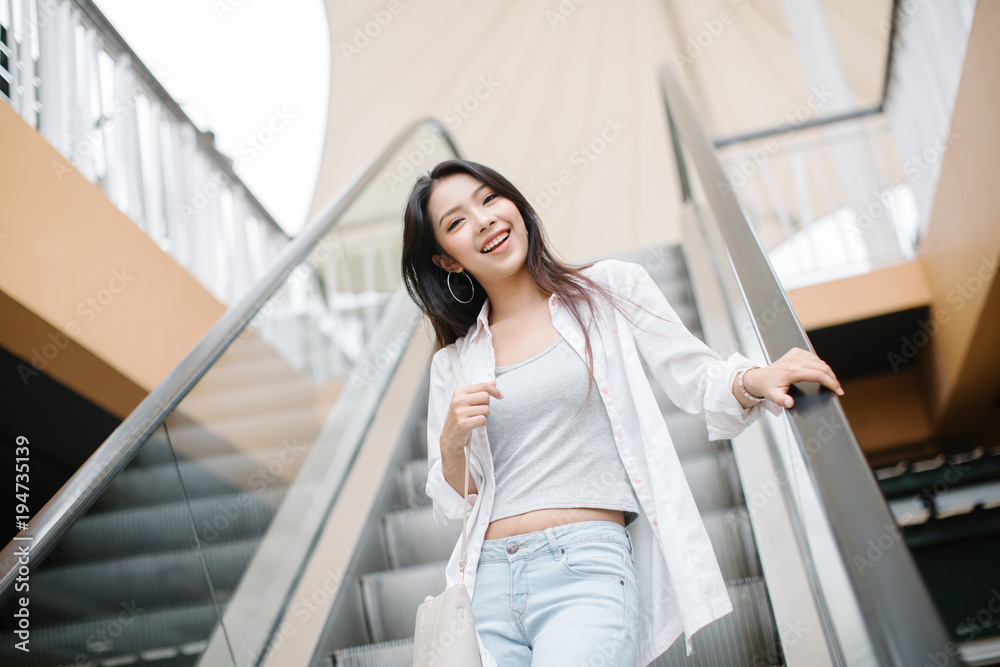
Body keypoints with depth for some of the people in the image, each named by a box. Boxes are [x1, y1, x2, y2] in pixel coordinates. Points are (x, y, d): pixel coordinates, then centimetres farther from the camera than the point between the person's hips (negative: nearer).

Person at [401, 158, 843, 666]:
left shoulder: (610, 287, 9)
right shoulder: (454, 365, 13)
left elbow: (700, 383, 6)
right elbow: (454, 513, 13)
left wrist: (755, 381, -15)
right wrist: (451, 445, -6)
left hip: (588, 566, -2)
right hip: (485, 581, 3)